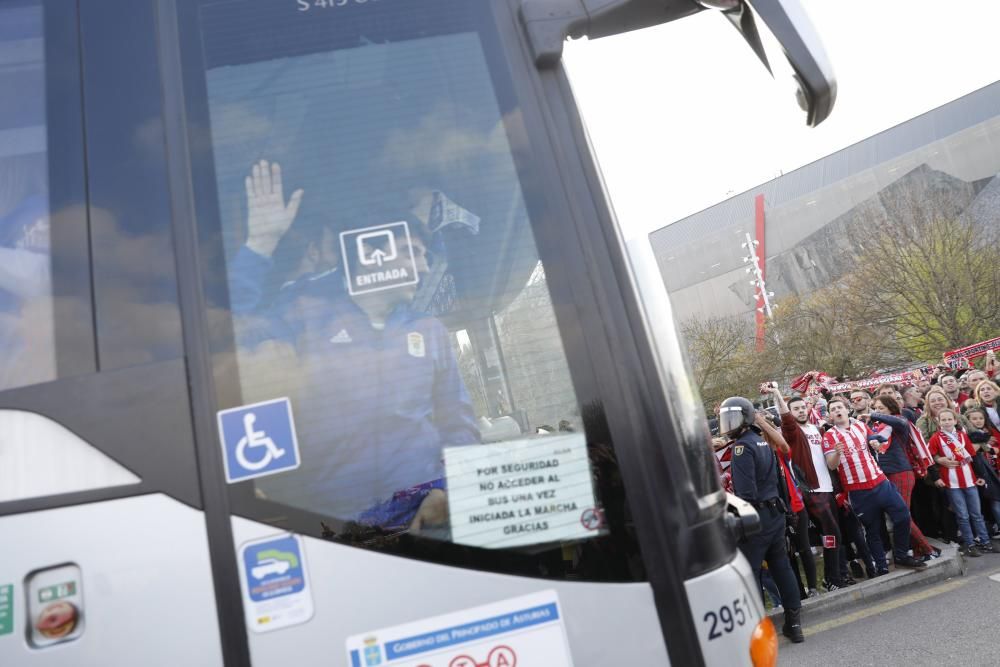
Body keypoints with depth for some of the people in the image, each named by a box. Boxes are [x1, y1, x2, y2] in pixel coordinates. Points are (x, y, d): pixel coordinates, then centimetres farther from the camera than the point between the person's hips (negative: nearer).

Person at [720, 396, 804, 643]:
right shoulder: (763, 441, 12)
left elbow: (745, 493, -22)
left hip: (757, 516, -9)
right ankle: (794, 622, 22)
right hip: (775, 512, 9)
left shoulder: (743, 446, -16)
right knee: (781, 566, 15)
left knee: (749, 571, 0)